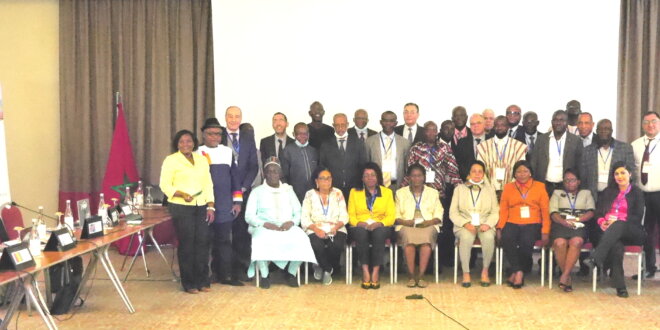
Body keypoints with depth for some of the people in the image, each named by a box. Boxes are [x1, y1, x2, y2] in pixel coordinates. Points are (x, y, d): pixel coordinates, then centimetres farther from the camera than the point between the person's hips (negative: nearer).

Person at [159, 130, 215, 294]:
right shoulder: (171, 160, 0)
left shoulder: (202, 159, 14)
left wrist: (210, 206, 4)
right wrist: (182, 194, -20)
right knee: (187, 243, -2)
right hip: (181, 207, -4)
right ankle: (189, 283, 10)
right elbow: (165, 185, -5)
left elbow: (208, 184, 12)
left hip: (201, 207, 4)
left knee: (203, 242, 1)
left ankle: (203, 280, 14)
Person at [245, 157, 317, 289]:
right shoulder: (257, 191, 14)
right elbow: (249, 216, 4)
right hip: (264, 228, -1)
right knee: (262, 240, -38)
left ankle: (292, 273, -9)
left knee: (301, 238, -31)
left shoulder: (288, 190, 21)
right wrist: (265, 224, -15)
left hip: (288, 227, 2)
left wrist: (291, 222, -9)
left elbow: (298, 212, 14)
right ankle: (264, 275, -17)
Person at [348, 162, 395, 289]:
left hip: (380, 227, 0)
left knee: (379, 232, -36)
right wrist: (359, 223, -14)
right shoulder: (354, 192, 16)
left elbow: (391, 216, 5)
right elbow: (351, 215, 8)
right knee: (361, 232, -36)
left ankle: (375, 272, -35)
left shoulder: (387, 192, 15)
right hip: (360, 227, 0)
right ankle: (365, 271, -34)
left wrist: (379, 223, -15)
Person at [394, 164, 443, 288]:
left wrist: (429, 222, -8)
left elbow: (438, 214, 12)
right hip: (406, 226, 0)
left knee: (426, 237, -36)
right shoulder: (400, 193, 20)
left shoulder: (433, 192, 22)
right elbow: (396, 215, 11)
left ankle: (421, 275, -31)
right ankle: (411, 275, -28)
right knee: (409, 237, -36)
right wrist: (405, 222, -9)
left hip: (428, 226, 0)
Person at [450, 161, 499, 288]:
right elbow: (453, 213, 5)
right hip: (464, 225, -1)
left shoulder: (490, 190, 17)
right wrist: (466, 224, -12)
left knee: (489, 237, -34)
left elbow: (495, 212, 8)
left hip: (484, 225, 1)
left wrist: (488, 224, -13)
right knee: (466, 237, -35)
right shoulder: (459, 189, 13)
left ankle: (485, 271, -16)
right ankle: (466, 273, -25)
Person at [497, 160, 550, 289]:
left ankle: (516, 272, -11)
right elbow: (503, 210, 8)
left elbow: (545, 211, 5)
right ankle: (519, 271, -20)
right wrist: (500, 228, -7)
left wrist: (545, 232, -6)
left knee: (526, 242, -32)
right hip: (512, 223, 1)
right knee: (506, 239, -32)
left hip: (532, 224, -1)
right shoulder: (508, 187, 16)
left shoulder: (539, 186, 12)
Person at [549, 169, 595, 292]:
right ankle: (568, 277, -22)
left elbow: (591, 212, 9)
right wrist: (564, 222, -14)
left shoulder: (586, 193, 25)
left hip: (579, 225, 0)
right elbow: (553, 213, 7)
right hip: (561, 224, 0)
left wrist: (576, 219, -9)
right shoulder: (557, 193, 23)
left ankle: (564, 276, -33)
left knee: (576, 241, -35)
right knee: (560, 243, -34)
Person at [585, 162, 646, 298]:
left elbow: (638, 217, 0)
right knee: (616, 245, -36)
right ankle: (620, 285, -43)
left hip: (630, 232, -2)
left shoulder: (637, 192, 11)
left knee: (618, 225, -40)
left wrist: (616, 222, -16)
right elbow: (598, 211, 16)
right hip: (608, 231, 2)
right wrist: (601, 222, -8)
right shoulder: (608, 192, 22)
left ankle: (596, 258, -55)